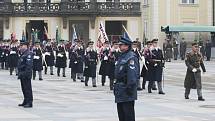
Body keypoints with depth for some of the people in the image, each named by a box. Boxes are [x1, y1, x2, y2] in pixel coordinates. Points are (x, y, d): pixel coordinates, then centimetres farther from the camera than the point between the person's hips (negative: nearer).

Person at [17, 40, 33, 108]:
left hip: (26, 75, -10)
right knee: (24, 89, 15)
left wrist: (26, 74, -25)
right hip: (22, 75, 10)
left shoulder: (28, 54, -15)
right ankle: (25, 102, 24)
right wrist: (19, 73, 21)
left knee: (27, 89, -7)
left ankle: (29, 103, -5)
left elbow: (29, 65, -22)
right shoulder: (23, 54, 17)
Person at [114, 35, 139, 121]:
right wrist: (116, 85, 22)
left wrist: (130, 86, -25)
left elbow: (132, 73, -22)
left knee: (128, 111, -6)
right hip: (120, 89, 10)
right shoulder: (122, 56, 18)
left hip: (126, 88, -10)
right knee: (120, 110, 15)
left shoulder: (131, 57, -14)